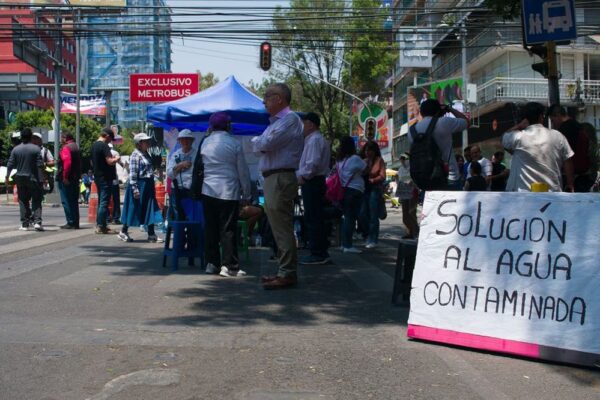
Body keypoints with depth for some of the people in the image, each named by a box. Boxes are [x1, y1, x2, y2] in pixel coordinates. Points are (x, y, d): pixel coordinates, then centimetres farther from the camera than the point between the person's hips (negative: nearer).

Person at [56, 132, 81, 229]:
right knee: (74, 201, 12)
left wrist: (65, 177, -24)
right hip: (75, 178, 9)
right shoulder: (76, 147, 17)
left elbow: (67, 162, -25)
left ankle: (71, 223, -7)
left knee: (66, 201, -5)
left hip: (65, 180, -9)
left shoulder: (66, 148, -12)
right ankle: (75, 223, 14)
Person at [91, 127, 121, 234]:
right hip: (105, 178, -9)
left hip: (97, 176, 9)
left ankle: (99, 225, 18)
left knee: (101, 202, 15)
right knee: (104, 202, -6)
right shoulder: (104, 146, -15)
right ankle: (101, 226, -6)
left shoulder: (94, 145, 14)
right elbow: (110, 161, -24)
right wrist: (116, 158, -4)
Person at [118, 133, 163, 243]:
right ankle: (123, 232, 15)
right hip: (139, 185, -9)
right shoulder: (135, 155, -13)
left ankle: (151, 234, 10)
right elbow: (133, 173, -18)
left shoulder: (146, 154, 13)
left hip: (147, 186, 9)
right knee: (133, 209, 1)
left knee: (150, 210, 7)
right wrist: (135, 189, -22)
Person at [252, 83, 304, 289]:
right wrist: (260, 143, -1)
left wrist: (256, 141, 1)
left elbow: (267, 143, -19)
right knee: (279, 226, 12)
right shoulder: (276, 121, 23)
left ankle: (287, 274, -9)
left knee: (282, 227, -10)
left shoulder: (290, 119, -10)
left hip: (280, 179, -10)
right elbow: (264, 145, 20)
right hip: (272, 179, 10)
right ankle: (285, 271, 19)